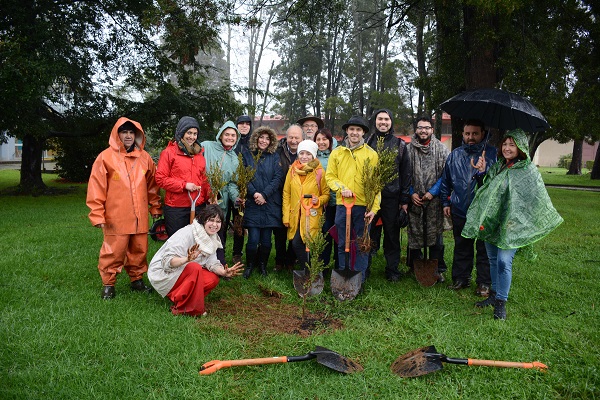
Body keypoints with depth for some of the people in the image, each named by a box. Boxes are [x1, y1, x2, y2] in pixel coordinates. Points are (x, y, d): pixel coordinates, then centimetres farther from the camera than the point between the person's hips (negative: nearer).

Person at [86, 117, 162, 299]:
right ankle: (108, 284, 17)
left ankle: (137, 279, 28)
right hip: (116, 217, -4)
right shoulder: (106, 157, -4)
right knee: (113, 252, 0)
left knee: (139, 250, 11)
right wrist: (97, 214, -9)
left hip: (140, 216, 4)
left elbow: (152, 185, 16)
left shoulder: (144, 157, 9)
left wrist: (155, 207, 16)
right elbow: (96, 187, -5)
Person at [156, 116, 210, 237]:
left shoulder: (199, 153, 15)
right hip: (176, 208, -5)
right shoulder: (169, 152, -2)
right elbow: (160, 178, -7)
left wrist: (209, 195, 2)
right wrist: (184, 185, -14)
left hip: (198, 206, 5)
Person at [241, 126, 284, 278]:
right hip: (252, 203, -1)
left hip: (270, 203, 1)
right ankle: (249, 265, 16)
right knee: (253, 239, -6)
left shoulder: (274, 157, 8)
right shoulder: (247, 155, 6)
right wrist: (254, 193, -14)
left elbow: (278, 177, -2)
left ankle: (263, 265, 24)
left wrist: (264, 194, -12)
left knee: (266, 239, 5)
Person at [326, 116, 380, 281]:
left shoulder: (371, 154, 3)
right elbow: (330, 176, 8)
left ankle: (360, 278, 17)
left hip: (363, 205, -1)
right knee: (342, 243, 10)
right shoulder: (337, 152, 8)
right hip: (342, 204, 2)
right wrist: (341, 188, -12)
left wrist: (374, 208, -9)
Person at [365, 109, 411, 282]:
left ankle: (392, 271, 20)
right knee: (369, 234, 5)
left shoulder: (400, 144, 8)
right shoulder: (367, 142, 8)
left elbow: (405, 173, 7)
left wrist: (405, 200, 2)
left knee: (392, 235, 7)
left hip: (392, 197, 0)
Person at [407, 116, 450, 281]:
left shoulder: (441, 149, 2)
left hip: (434, 199, -1)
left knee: (435, 234, 3)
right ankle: (415, 267, 23)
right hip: (414, 200, 1)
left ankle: (438, 269, 15)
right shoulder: (408, 149, 4)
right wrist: (411, 193, -4)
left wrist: (432, 192, -9)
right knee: (414, 234, 8)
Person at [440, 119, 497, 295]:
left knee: (484, 248, 7)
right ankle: (460, 278, 27)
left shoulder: (492, 154, -1)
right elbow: (445, 181, 15)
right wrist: (446, 202, 11)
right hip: (460, 211, 3)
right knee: (461, 247, 14)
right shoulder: (455, 155, 8)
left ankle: (484, 283, 20)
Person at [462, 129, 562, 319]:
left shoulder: (529, 171, -5)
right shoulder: (498, 166, 11)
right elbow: (485, 189, 16)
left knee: (503, 261, -12)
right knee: (493, 260, 13)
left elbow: (538, 200, -4)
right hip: (491, 221, 6)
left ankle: (501, 302, 0)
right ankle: (494, 294, 27)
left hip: (511, 224, -6)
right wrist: (482, 172, 2)